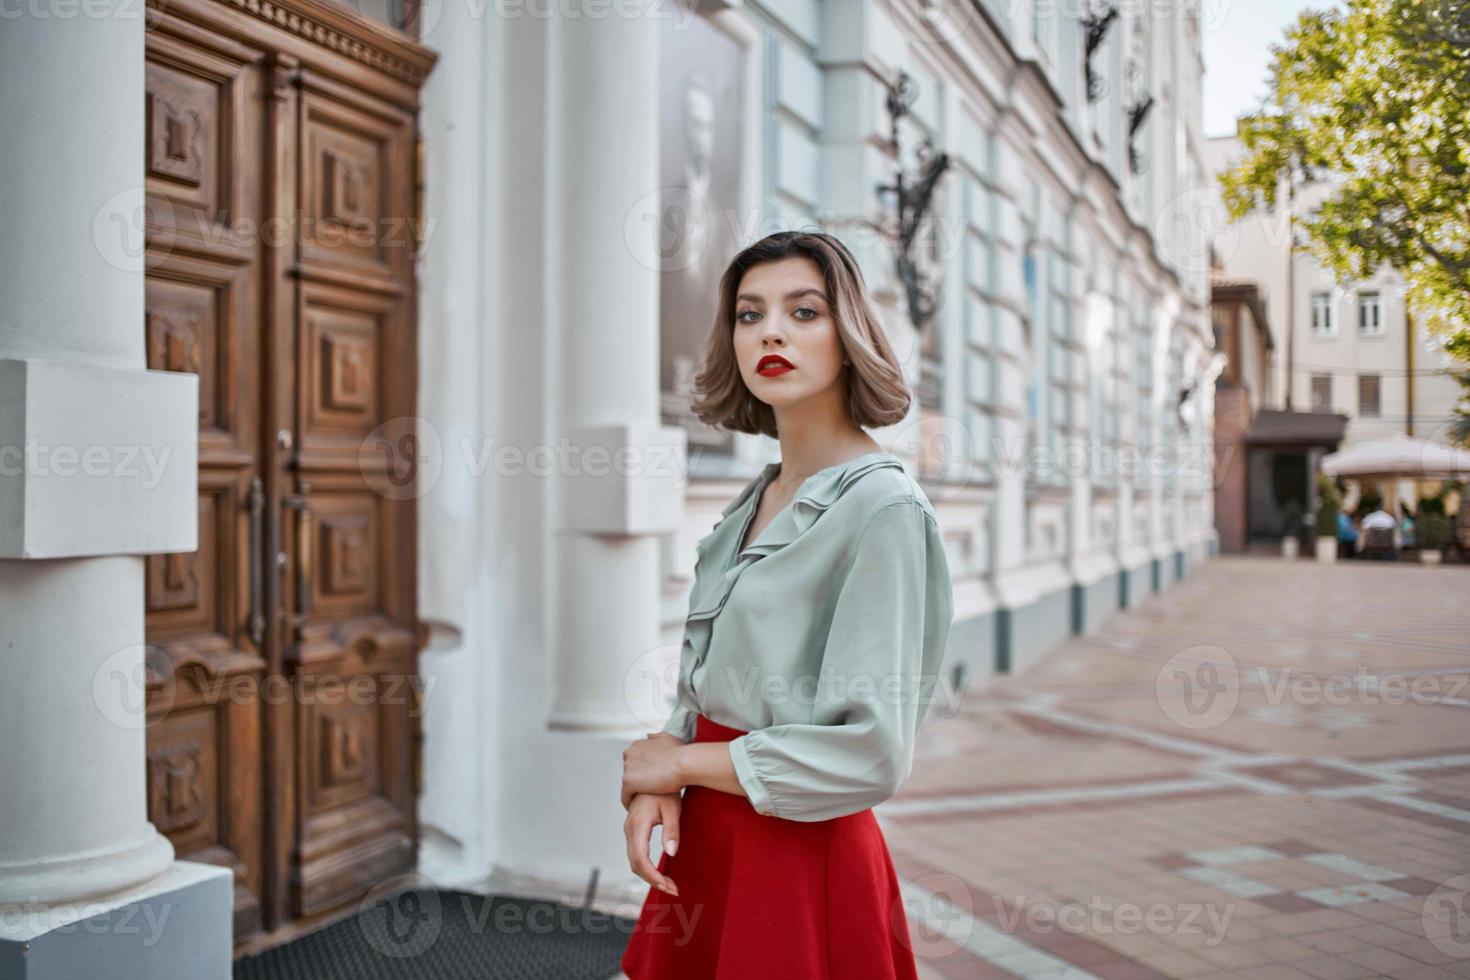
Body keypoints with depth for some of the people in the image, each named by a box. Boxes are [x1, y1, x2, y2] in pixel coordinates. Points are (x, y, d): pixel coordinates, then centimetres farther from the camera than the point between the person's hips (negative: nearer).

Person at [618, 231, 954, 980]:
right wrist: (656, 783, -5)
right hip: (704, 841, 7)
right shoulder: (753, 502, 7)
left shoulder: (883, 506, -17)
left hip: (800, 859, -7)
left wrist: (682, 760, -11)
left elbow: (870, 757, -22)